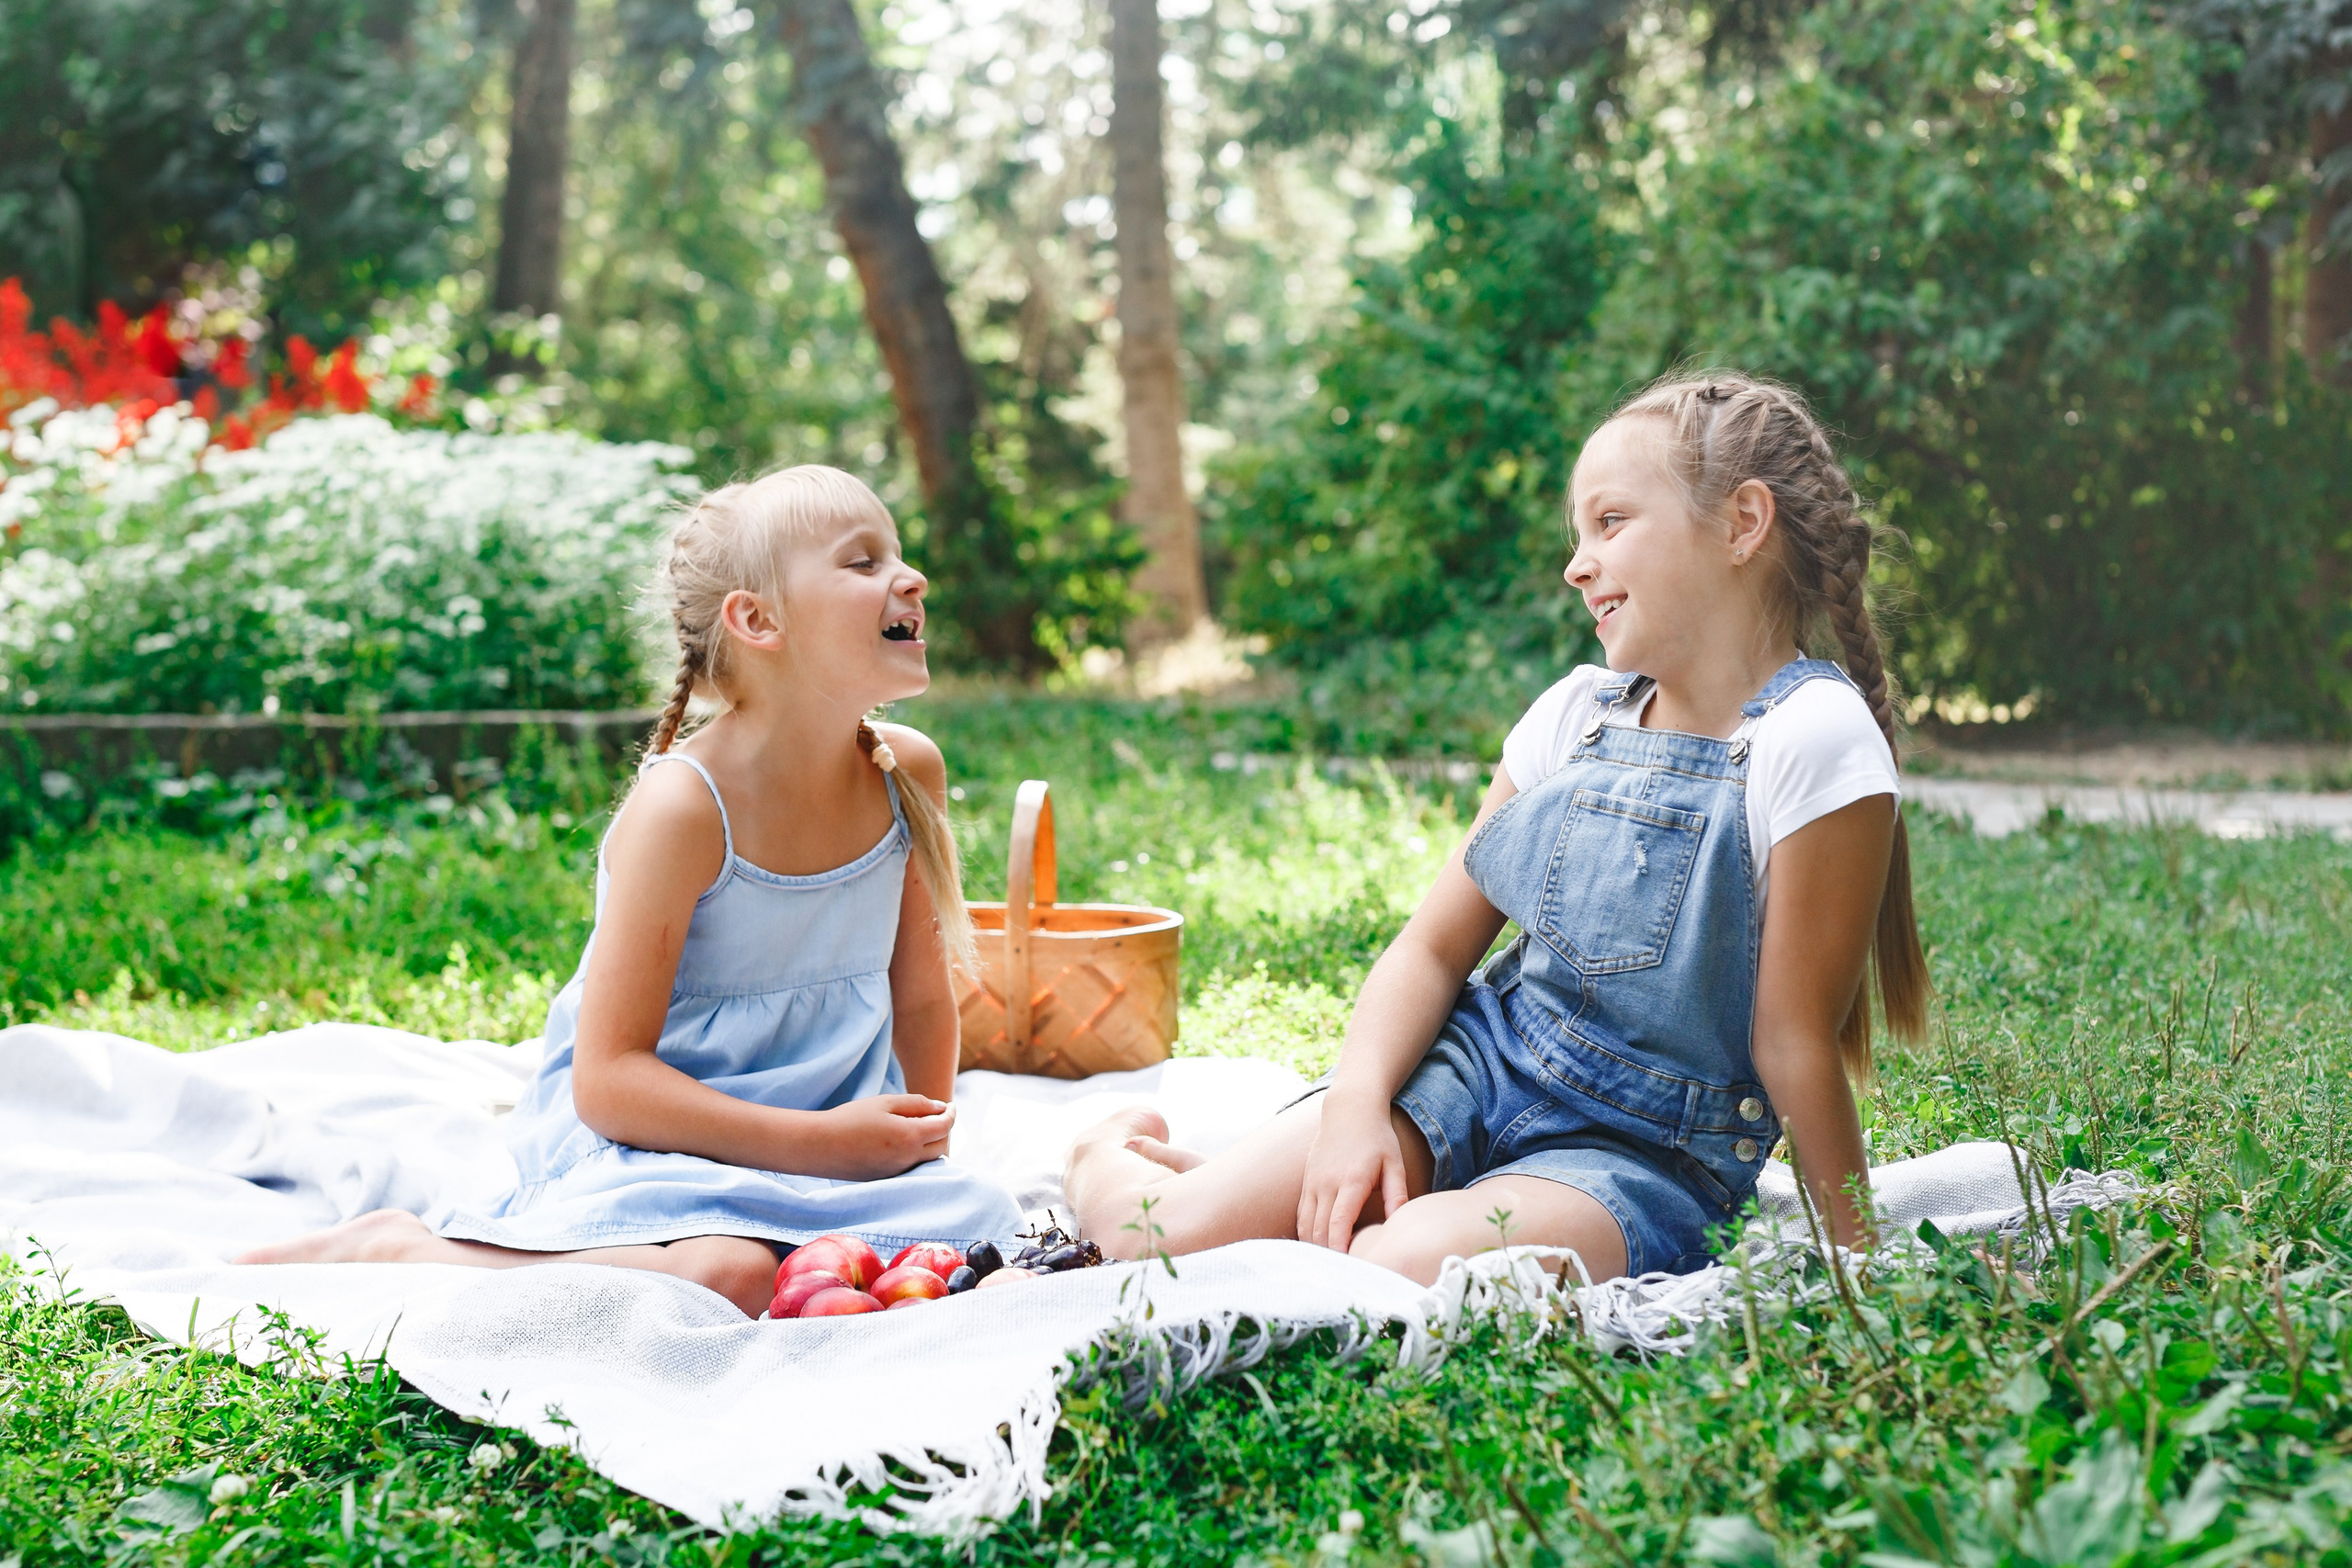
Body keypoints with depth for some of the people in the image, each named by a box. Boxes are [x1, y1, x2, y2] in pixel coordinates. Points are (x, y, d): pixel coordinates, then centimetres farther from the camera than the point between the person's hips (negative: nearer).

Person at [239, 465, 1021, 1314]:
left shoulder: (909, 774, 0)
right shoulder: (683, 808, -18)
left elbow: (923, 997, 14)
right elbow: (607, 1080, -20)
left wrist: (917, 1140, 6)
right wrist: (819, 1144, -23)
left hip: (833, 1136, 7)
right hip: (650, 1141, -7)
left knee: (979, 1221, -18)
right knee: (722, 1275, -36)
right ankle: (395, 1247, -12)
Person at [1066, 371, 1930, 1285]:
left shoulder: (1811, 739, -16)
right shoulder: (1577, 714, 4)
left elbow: (1794, 1039, -12)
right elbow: (1437, 945, 5)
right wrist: (1356, 1103, -11)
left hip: (1644, 1151, -4)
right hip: (1482, 1059, 5)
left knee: (1402, 1273, -34)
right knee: (1167, 1241, -15)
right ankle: (1111, 1156, 21)